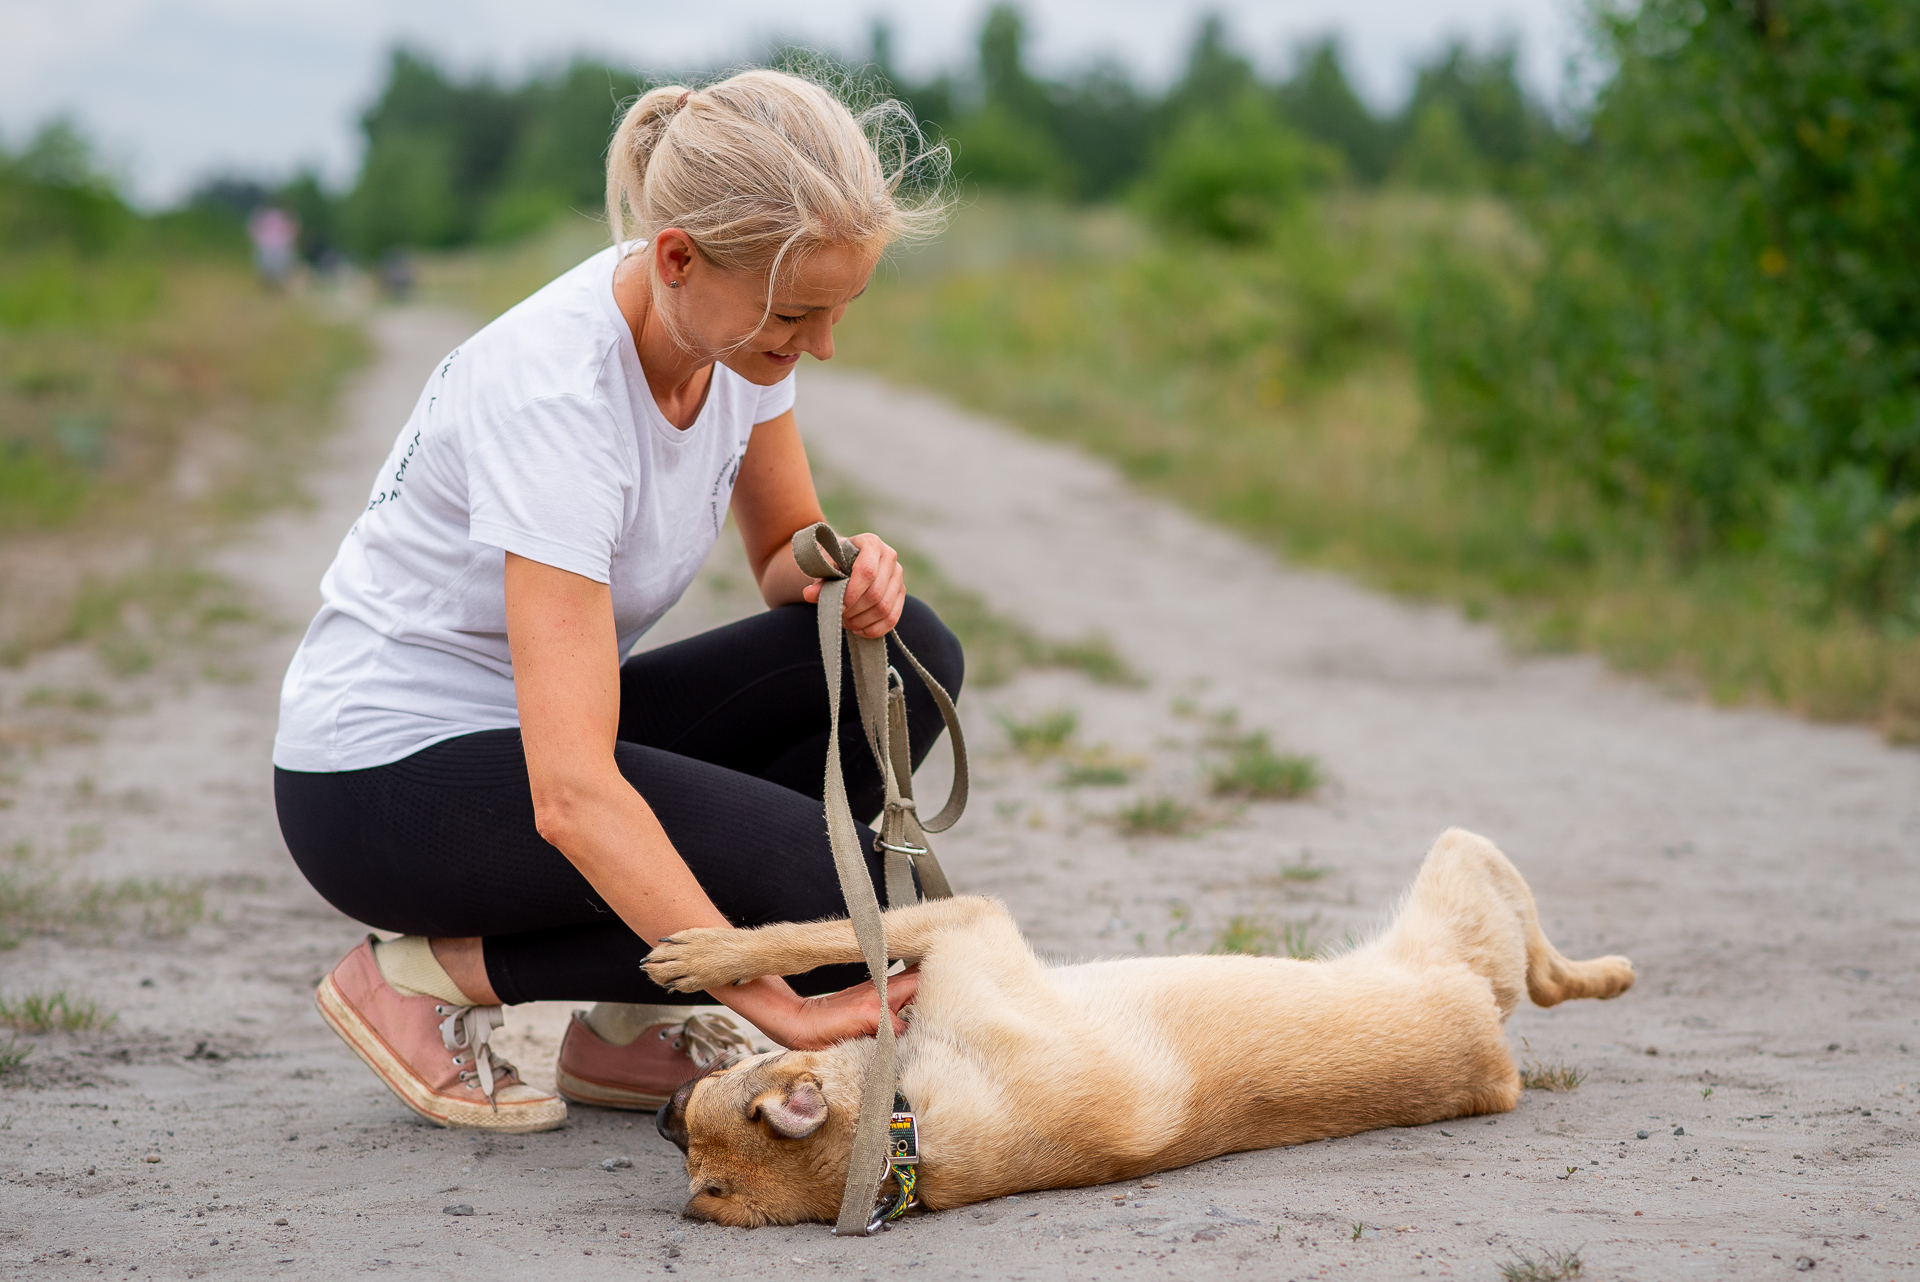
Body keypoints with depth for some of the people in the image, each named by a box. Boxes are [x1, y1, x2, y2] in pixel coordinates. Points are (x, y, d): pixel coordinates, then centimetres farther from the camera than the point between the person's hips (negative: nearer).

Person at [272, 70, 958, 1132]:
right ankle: (419, 975, -4)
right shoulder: (552, 396, -32)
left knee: (907, 658, -11)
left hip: (542, 724, 8)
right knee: (821, 884, -24)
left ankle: (624, 1025, 0)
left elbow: (784, 547, 10)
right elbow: (570, 798, -38)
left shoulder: (739, 320, -8)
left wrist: (846, 572, -15)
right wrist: (778, 1006, -41)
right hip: (378, 786, -8)